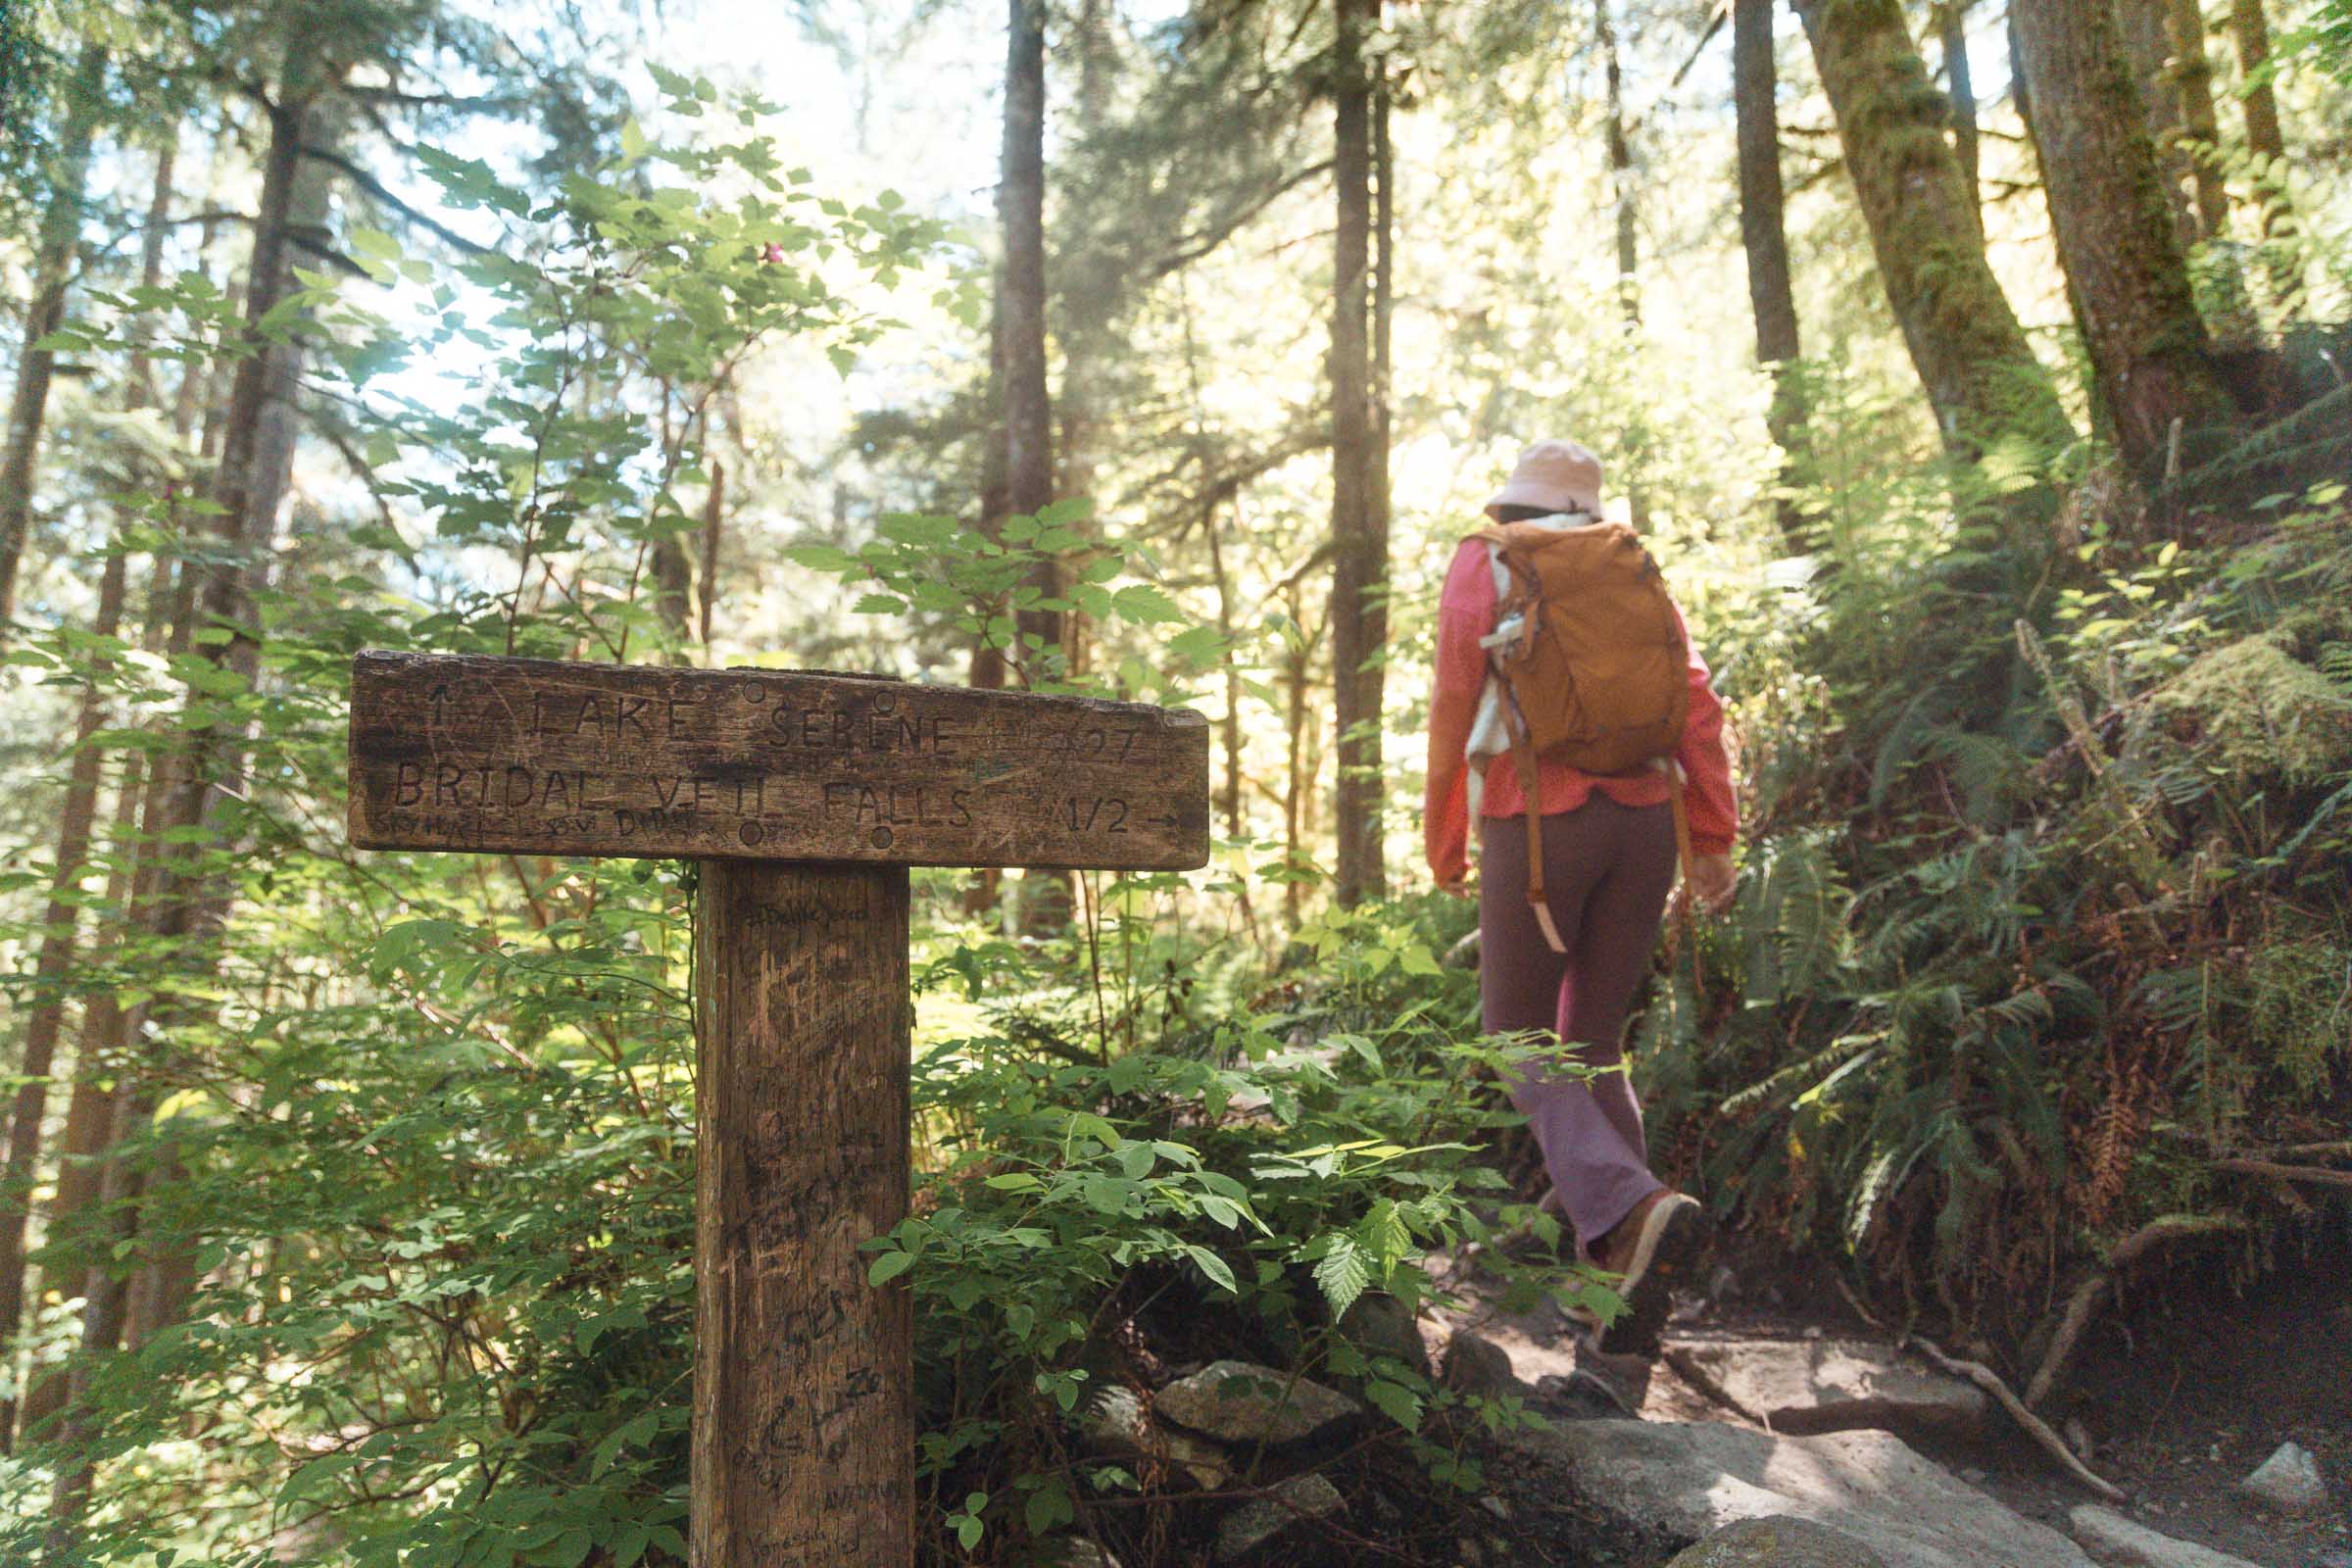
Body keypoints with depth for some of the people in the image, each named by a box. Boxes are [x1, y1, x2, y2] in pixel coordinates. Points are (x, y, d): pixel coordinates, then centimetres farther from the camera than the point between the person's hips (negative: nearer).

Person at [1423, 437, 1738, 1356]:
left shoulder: (1481, 566, 8)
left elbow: (1454, 712, 1)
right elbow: (1697, 704, 7)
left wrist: (1444, 844, 9)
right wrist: (1713, 841, 7)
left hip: (1535, 822, -4)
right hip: (1644, 819, 5)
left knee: (1520, 1044, 5)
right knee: (1592, 1042, 15)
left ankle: (1632, 1208, -18)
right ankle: (1616, 1271, 13)